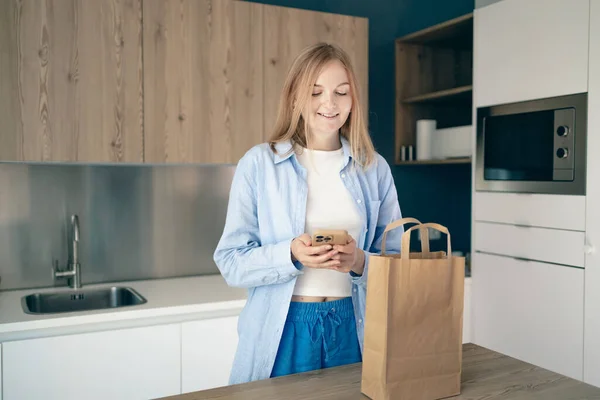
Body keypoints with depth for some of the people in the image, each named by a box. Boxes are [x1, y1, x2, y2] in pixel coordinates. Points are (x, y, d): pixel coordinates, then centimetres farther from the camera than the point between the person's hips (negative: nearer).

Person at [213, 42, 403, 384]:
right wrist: (290, 254, -23)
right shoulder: (259, 163, -5)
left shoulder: (375, 169, 2)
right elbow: (231, 262, -7)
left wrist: (360, 262, -16)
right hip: (282, 331, -2)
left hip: (352, 329, 2)